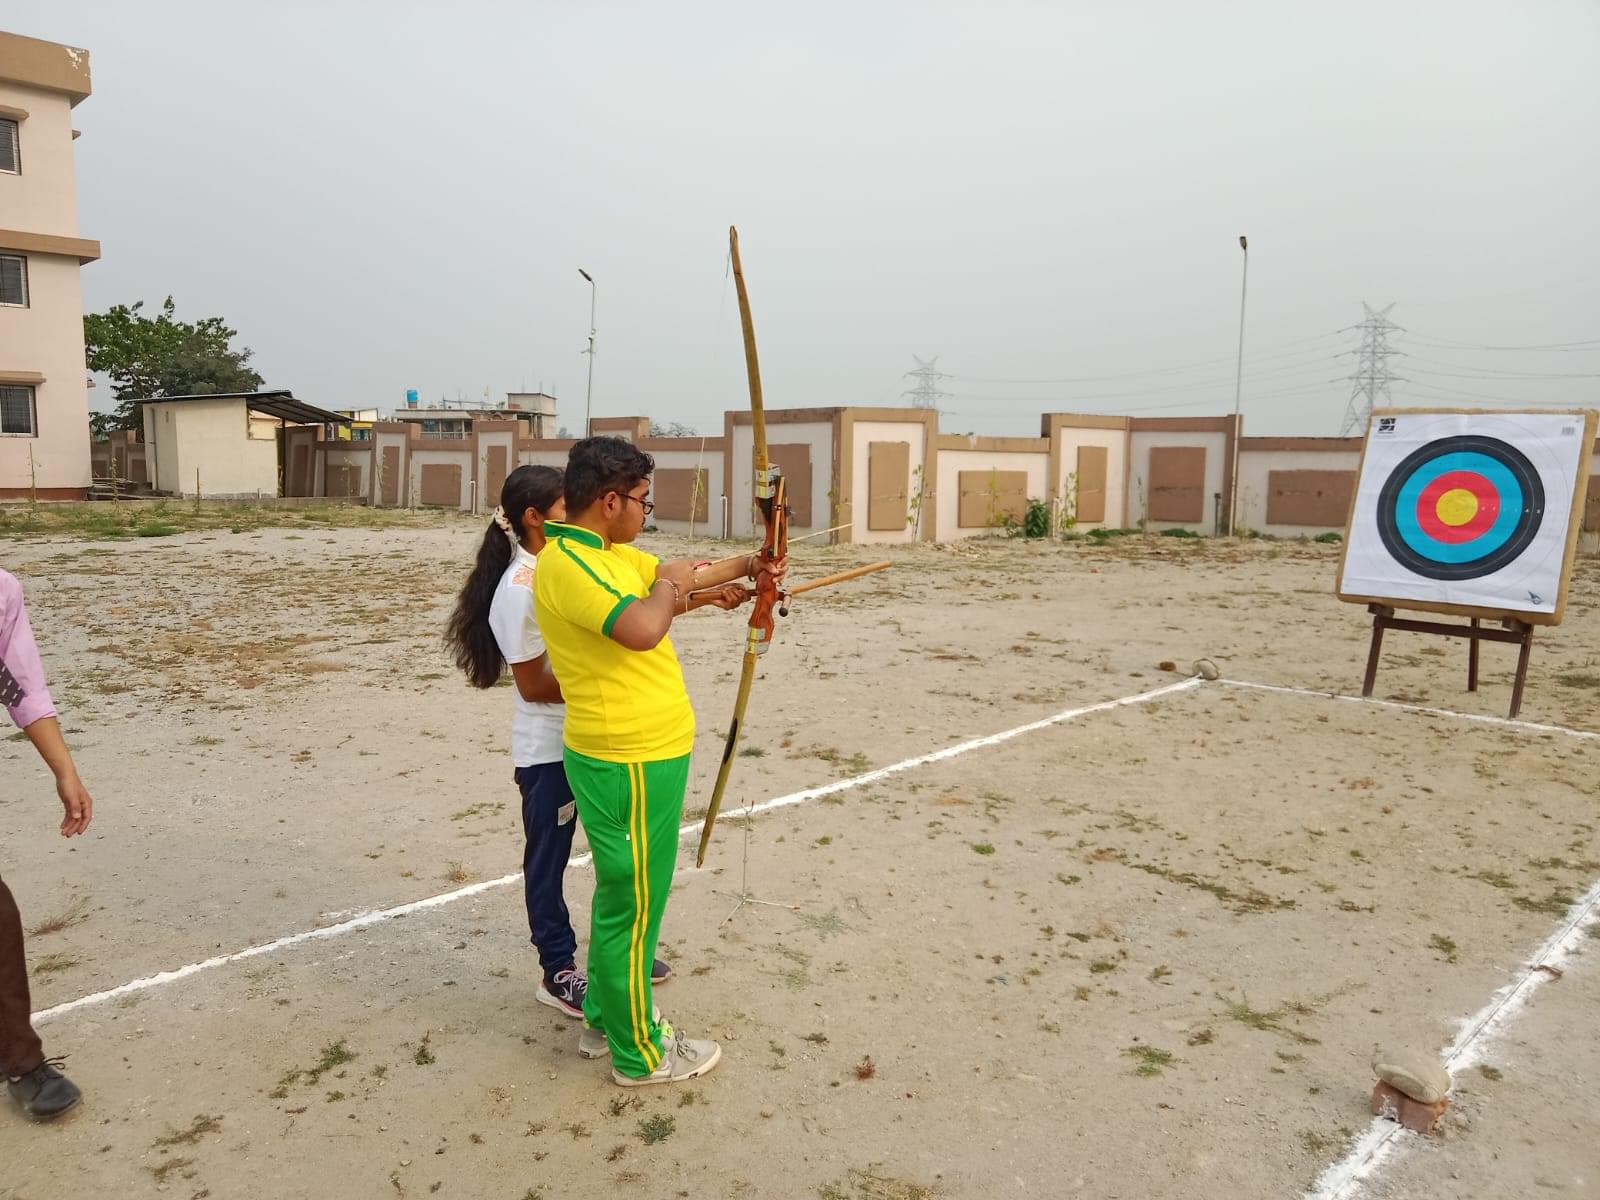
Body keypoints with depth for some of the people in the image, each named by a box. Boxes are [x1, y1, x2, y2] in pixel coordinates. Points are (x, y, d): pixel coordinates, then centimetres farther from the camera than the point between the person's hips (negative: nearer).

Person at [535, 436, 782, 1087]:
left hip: (629, 754, 10)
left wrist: (744, 565, 22)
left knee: (622, 894, 22)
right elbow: (642, 629, -36)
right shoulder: (569, 563, -21)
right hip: (630, 763, -10)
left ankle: (606, 1020, 39)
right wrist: (667, 585, -17)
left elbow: (681, 575, 25)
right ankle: (639, 1052, 21)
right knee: (633, 905, 4)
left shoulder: (609, 555, 10)